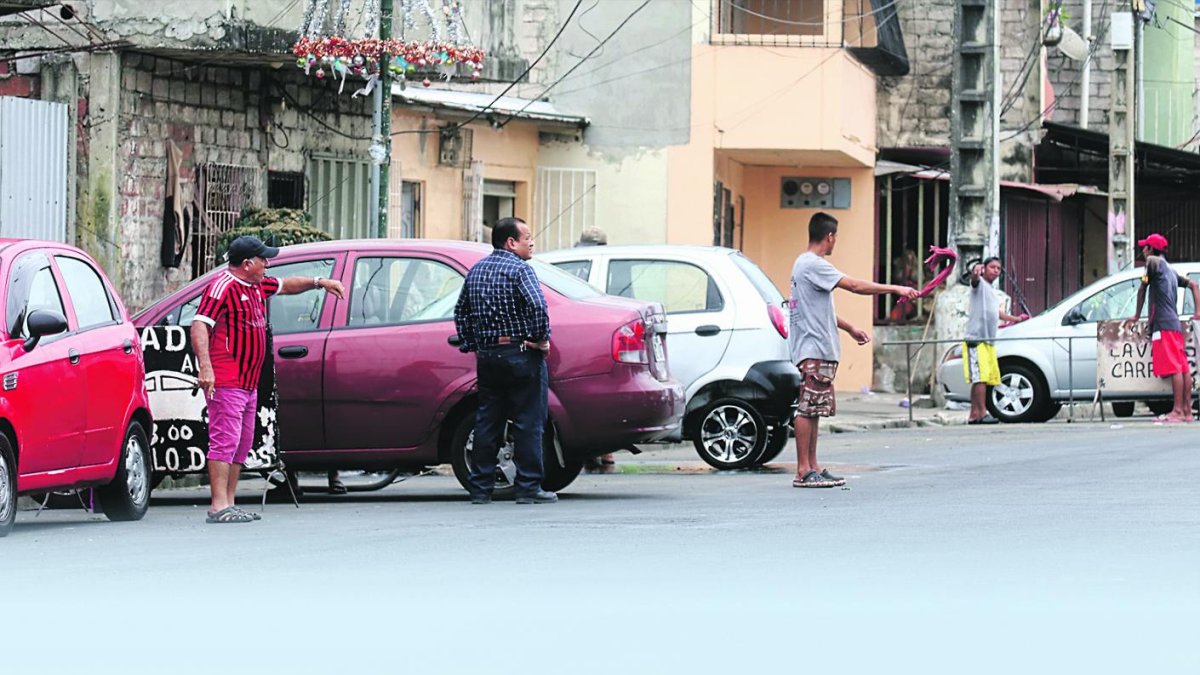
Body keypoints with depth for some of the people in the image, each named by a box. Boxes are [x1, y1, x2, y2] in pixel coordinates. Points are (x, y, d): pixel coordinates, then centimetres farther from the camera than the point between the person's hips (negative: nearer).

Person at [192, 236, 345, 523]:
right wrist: (205, 367, -33)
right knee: (225, 440, -13)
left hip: (248, 384, 10)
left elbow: (285, 285, 37)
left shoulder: (256, 286, 16)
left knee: (242, 444, 13)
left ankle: (230, 503, 19)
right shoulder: (224, 286, -14)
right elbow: (199, 325, -23)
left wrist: (319, 282, 27)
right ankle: (219, 507, -16)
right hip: (226, 382, -10)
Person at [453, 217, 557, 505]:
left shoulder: (476, 271, 14)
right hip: (521, 356, -7)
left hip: (487, 357, 7)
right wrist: (542, 339, -12)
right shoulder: (519, 269, -10)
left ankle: (480, 488, 11)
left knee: (487, 423, 11)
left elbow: (461, 312, 21)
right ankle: (528, 487, -3)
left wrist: (471, 345, 24)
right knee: (528, 423, -2)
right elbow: (537, 305, -24)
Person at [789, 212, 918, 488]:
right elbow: (855, 286, -18)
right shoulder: (812, 265, -14)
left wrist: (850, 328, 28)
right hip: (813, 348, -11)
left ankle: (812, 468, 11)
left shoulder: (806, 264, 19)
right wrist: (896, 289, -12)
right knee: (807, 409, -10)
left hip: (820, 349, 11)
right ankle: (803, 471, -10)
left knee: (812, 410, 10)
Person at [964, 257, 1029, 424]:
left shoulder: (992, 291, 25)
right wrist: (975, 271, -50)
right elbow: (974, 278, -26)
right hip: (976, 340, -9)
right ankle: (982, 413, -22)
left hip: (989, 341, 9)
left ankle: (974, 414, 7)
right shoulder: (980, 284, 0)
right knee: (980, 377, -16)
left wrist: (1016, 319, 57)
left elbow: (997, 312, 43)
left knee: (981, 380, 6)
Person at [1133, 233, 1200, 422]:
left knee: (1174, 369, -14)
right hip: (1175, 323, 9)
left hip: (1164, 324, -9)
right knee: (1183, 368, 4)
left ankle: (1178, 411, -20)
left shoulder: (1154, 262, -2)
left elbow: (1142, 289, 1)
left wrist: (1137, 315, 13)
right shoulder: (1170, 270, 23)